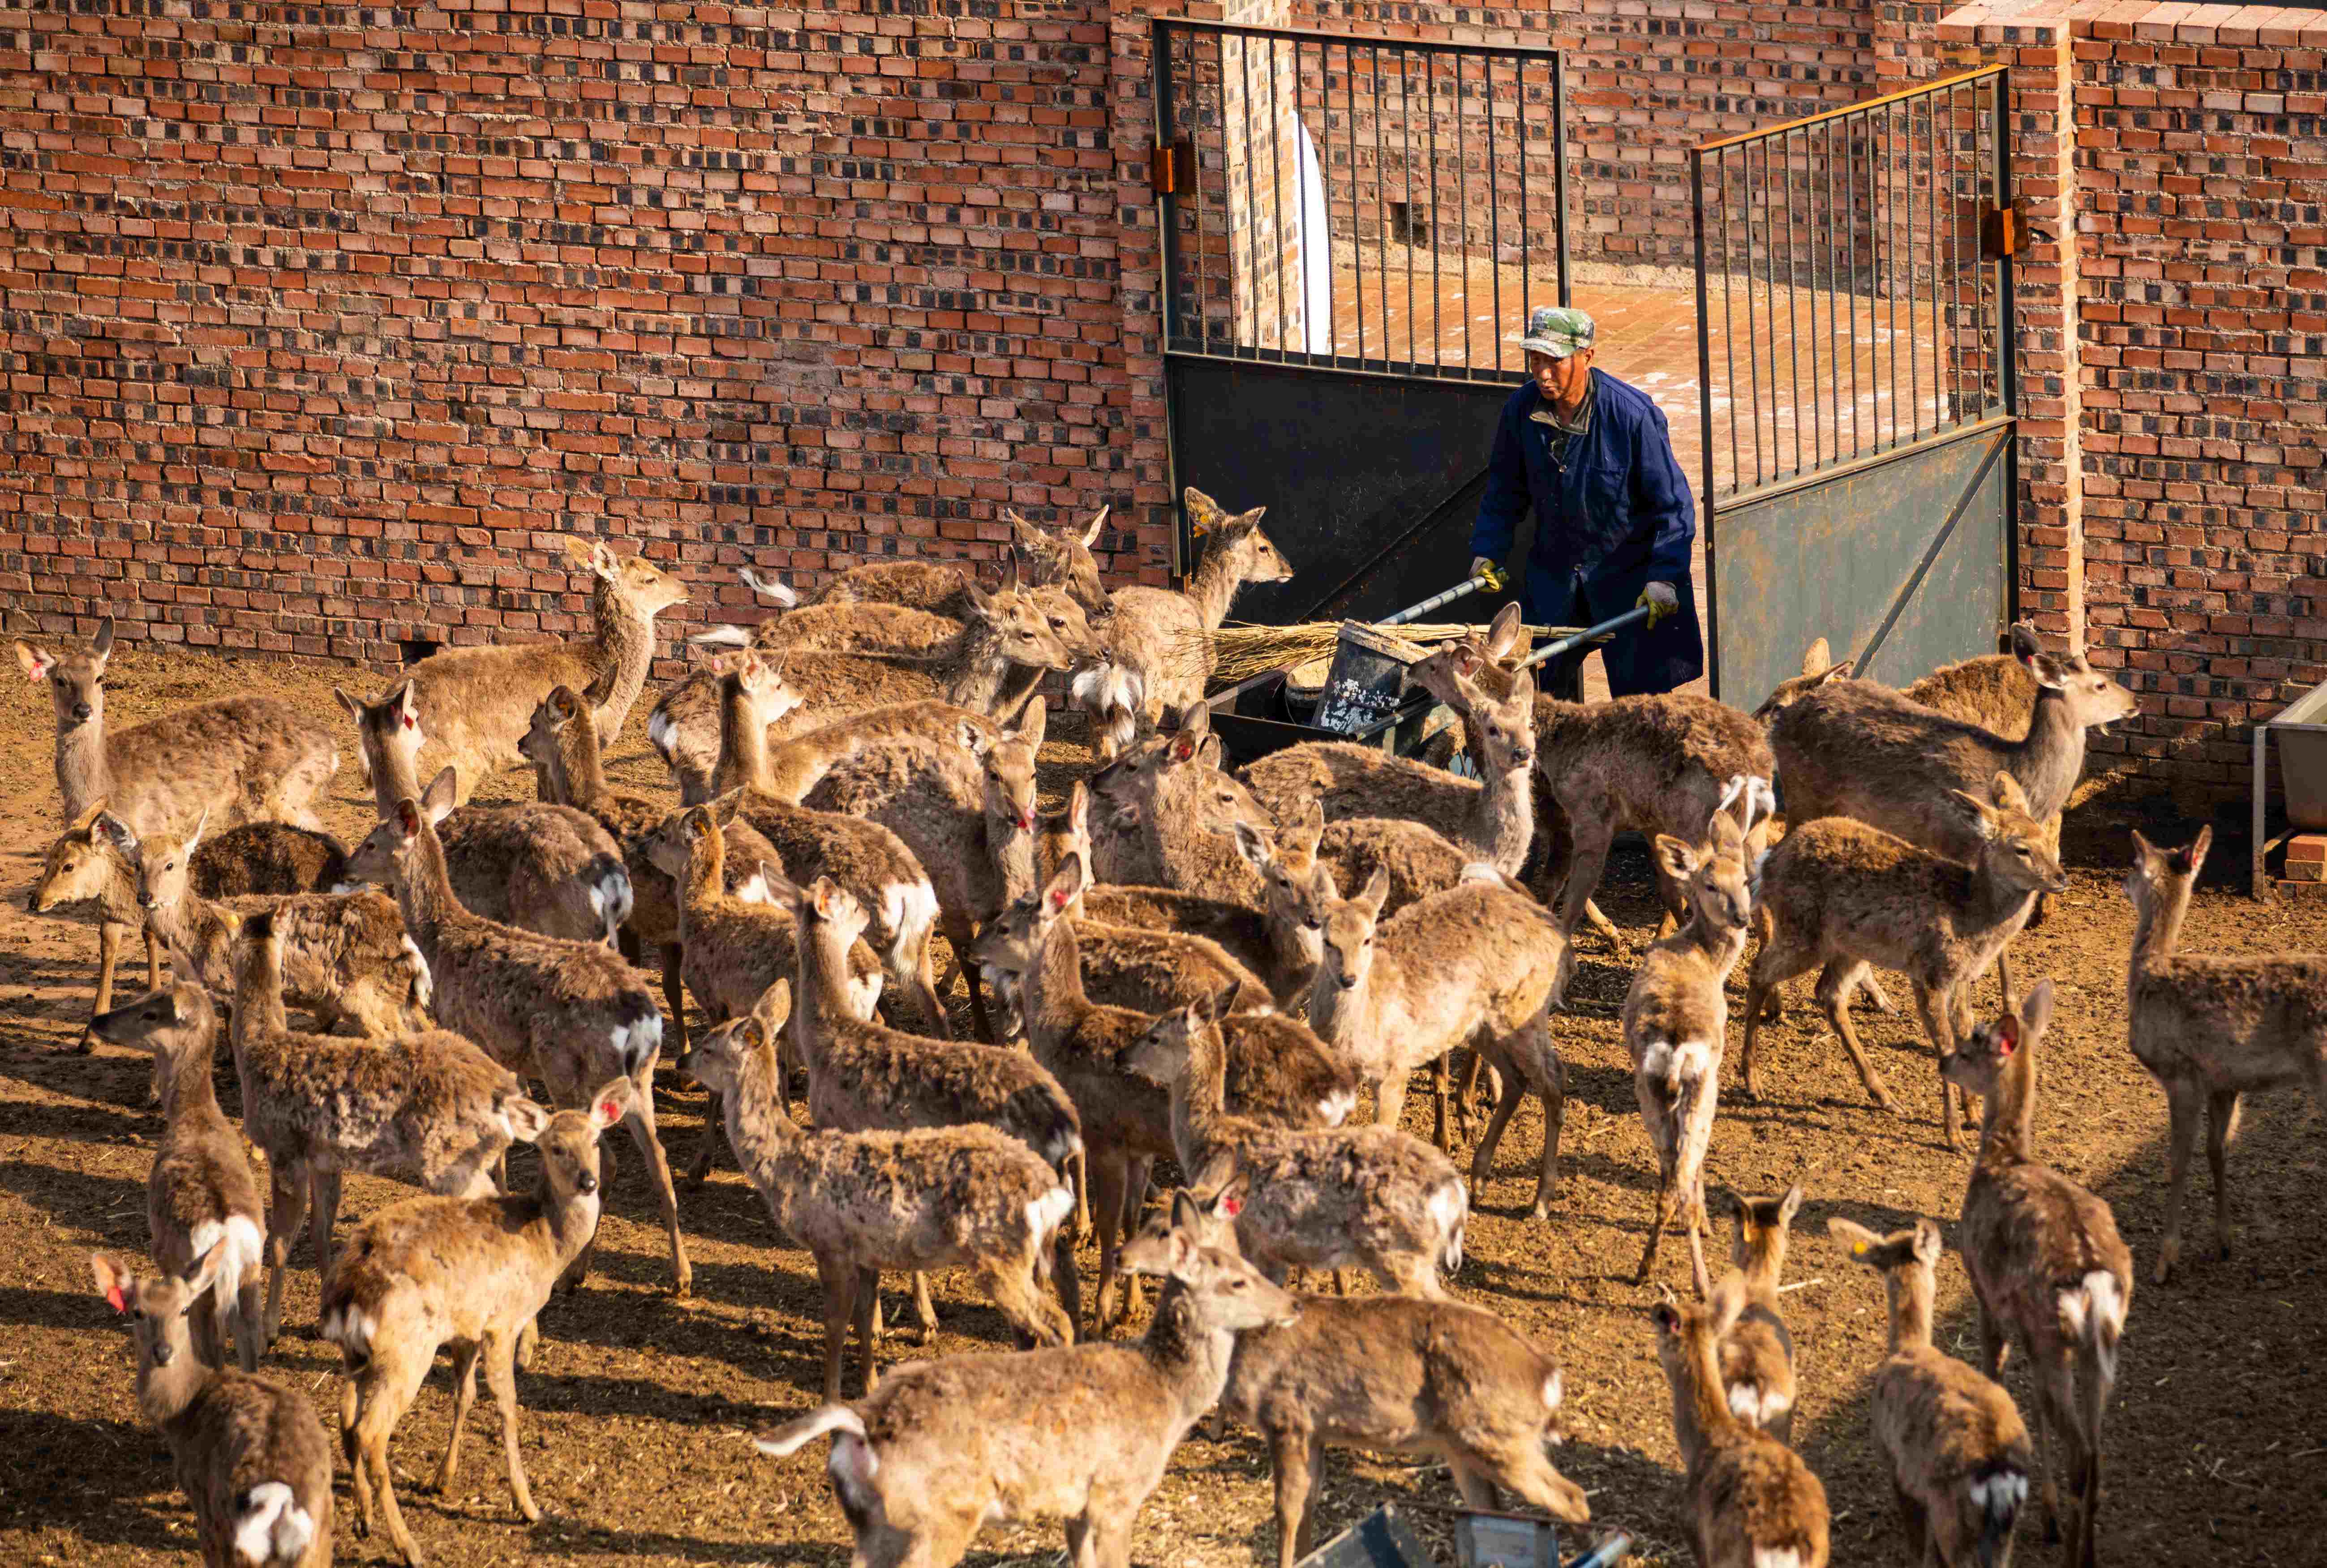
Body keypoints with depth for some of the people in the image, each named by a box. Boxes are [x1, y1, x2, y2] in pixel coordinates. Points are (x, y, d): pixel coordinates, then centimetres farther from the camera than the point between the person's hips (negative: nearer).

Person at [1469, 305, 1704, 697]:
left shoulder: (1634, 415, -22)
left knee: (1639, 693, -2)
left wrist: (1664, 577, -23)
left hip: (1628, 571, -4)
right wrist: (1488, 551, 0)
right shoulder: (1521, 410, -8)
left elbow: (1673, 504, -16)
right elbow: (1505, 490, 9)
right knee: (1539, 684, 8)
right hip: (1555, 570, 4)